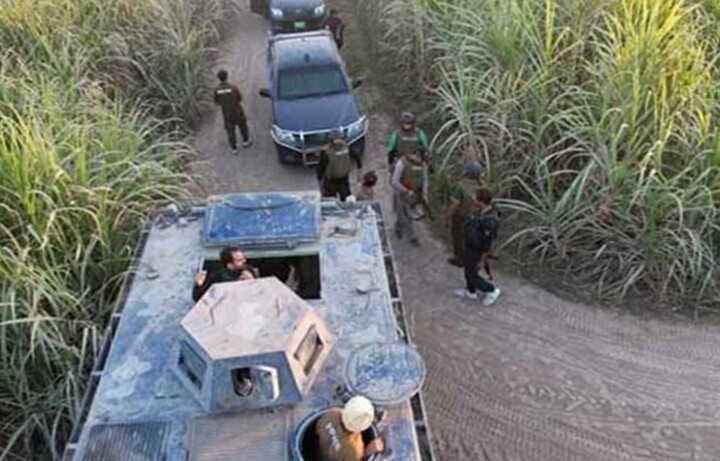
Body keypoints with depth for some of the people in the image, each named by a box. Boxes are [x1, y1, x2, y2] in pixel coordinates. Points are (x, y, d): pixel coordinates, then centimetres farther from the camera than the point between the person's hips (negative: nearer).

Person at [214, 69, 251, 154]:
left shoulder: (217, 90, -18)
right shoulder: (233, 88, -24)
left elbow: (217, 102, -5)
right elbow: (240, 99, -11)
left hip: (227, 114, 2)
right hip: (237, 112, -2)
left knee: (230, 130, 17)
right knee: (242, 126, 24)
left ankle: (234, 148, 25)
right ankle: (245, 141, 41)